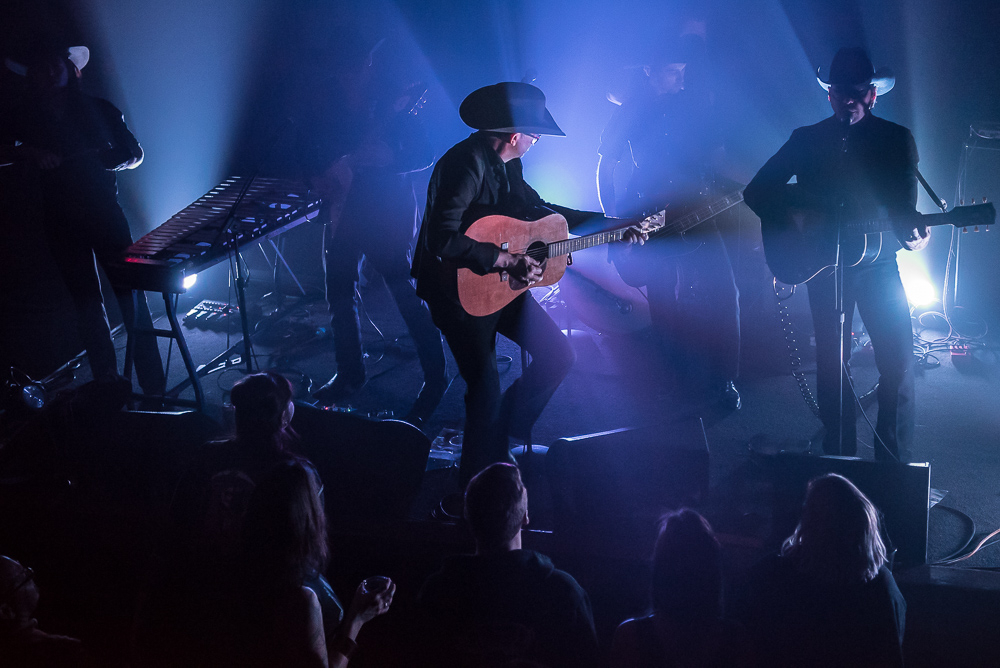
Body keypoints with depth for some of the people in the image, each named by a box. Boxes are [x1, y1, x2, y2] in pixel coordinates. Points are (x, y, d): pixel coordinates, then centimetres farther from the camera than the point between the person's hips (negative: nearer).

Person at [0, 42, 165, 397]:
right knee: (87, 304, 5)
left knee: (131, 296, -6)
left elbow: (134, 153, 9)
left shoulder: (98, 109, 6)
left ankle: (155, 389, 1)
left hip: (105, 211, -1)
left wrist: (102, 161, -10)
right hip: (60, 219, 1)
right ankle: (108, 387, 13)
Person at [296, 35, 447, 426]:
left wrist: (387, 158, -24)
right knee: (340, 293, 11)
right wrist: (318, 178, -4)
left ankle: (435, 376, 0)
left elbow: (424, 155, -8)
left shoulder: (390, 104, -7)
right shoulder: (322, 107, 3)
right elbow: (307, 153, 13)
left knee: (406, 294, -8)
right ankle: (350, 375, 27)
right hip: (343, 210, 5)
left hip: (389, 211, -5)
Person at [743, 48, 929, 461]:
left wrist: (913, 231, -26)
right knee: (832, 364, 5)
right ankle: (839, 461, 15)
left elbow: (904, 202, -6)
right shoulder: (807, 140, 4)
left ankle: (894, 468, 3)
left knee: (898, 362, -5)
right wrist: (791, 217, -13)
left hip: (877, 262, 0)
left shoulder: (896, 139, 3)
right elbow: (756, 192, 2)